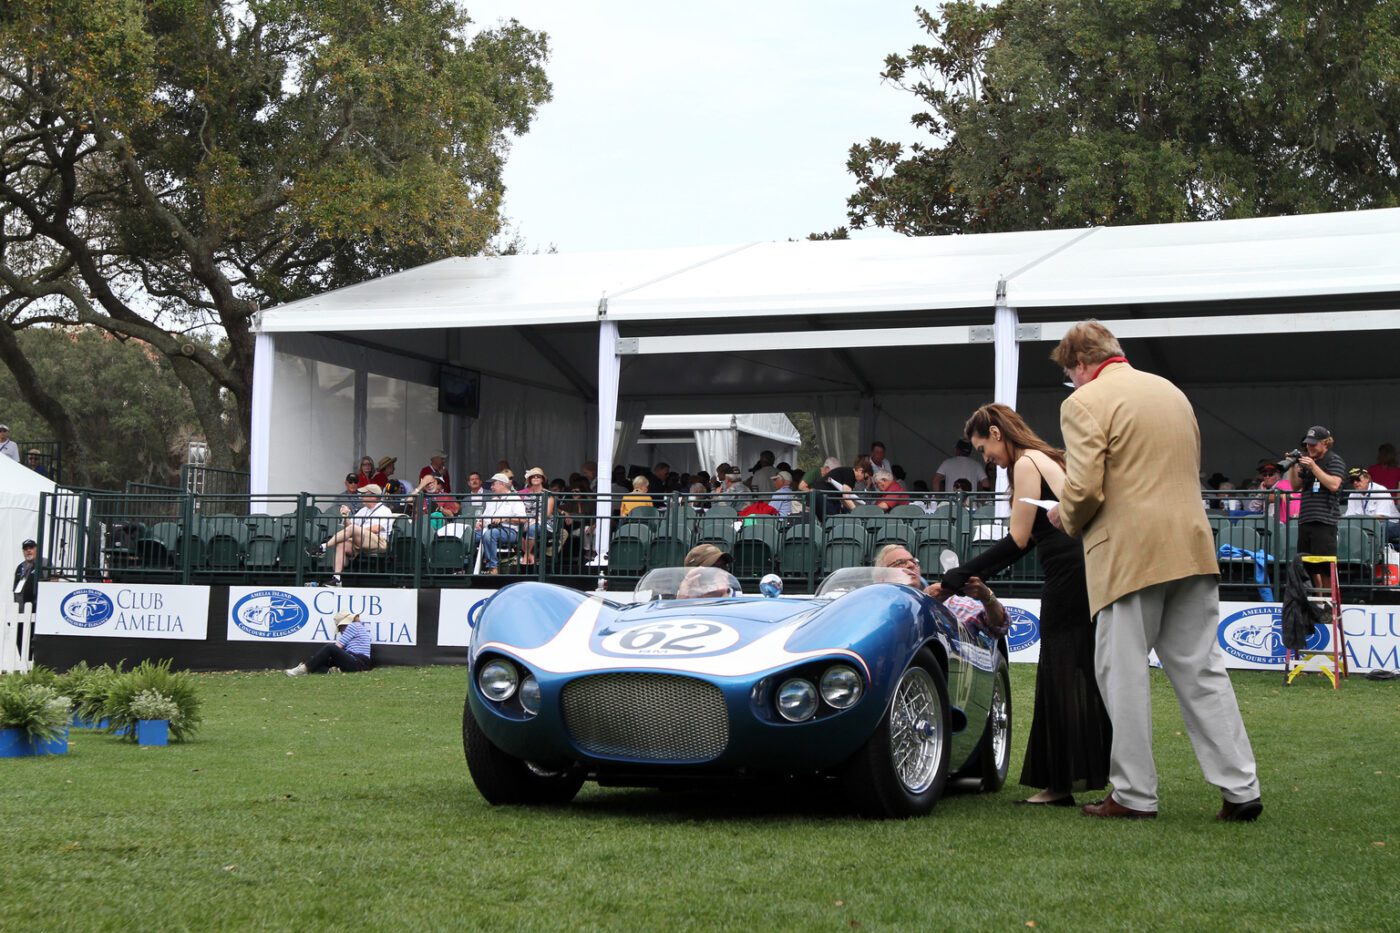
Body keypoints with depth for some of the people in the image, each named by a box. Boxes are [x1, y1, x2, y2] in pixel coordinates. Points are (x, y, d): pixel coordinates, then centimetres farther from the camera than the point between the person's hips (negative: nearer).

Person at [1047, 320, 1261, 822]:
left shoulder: (1084, 403, -7)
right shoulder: (1171, 391, 18)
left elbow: (1084, 488, -17)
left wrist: (1067, 518, 4)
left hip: (1129, 554, -7)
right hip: (1191, 546, 7)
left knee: (1123, 673, 3)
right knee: (1201, 671, 9)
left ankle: (1134, 795, 7)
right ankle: (1240, 790, 6)